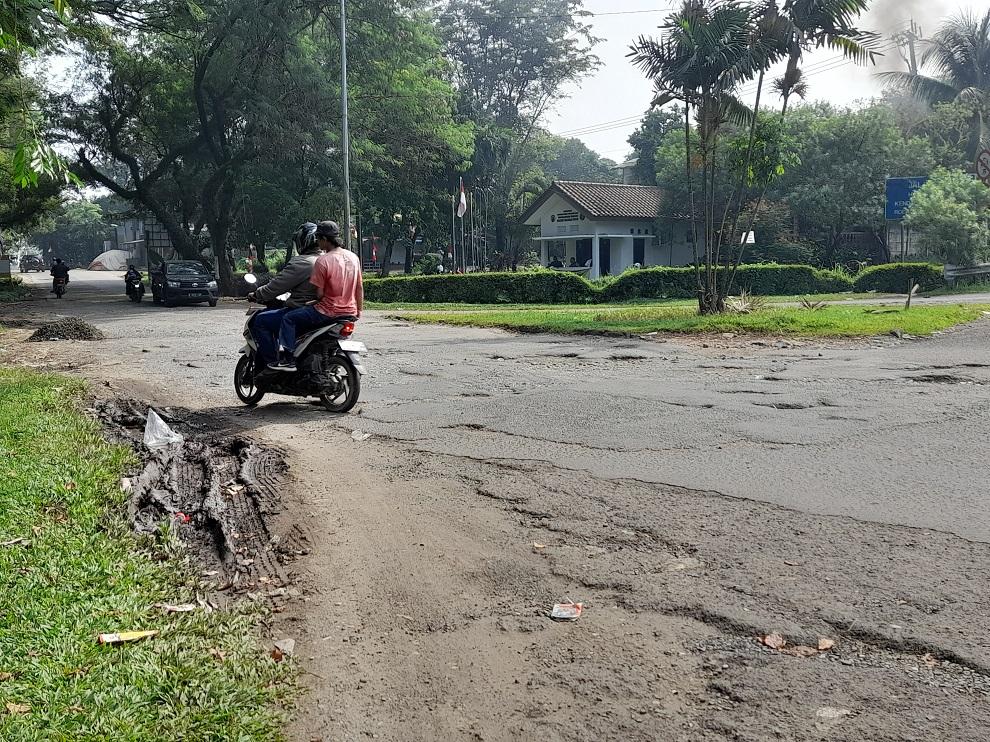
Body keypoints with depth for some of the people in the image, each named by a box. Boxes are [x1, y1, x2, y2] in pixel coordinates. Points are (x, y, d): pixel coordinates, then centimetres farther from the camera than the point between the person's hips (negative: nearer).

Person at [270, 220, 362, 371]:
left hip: (328, 312, -8)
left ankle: (288, 359, -8)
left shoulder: (323, 261, -16)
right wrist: (359, 310, 21)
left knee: (289, 319, 1)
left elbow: (319, 294, -15)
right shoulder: (353, 257, 5)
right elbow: (359, 288, 11)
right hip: (350, 313, 8)